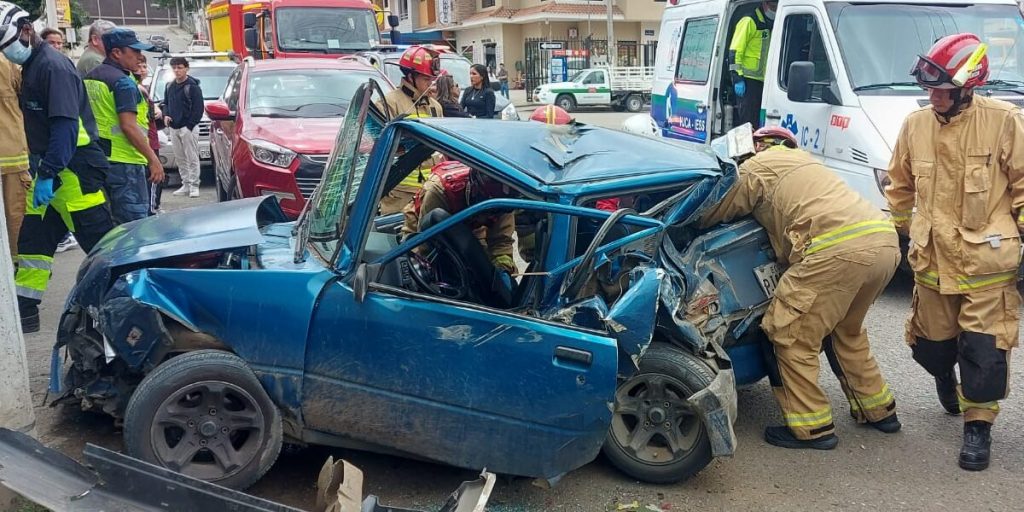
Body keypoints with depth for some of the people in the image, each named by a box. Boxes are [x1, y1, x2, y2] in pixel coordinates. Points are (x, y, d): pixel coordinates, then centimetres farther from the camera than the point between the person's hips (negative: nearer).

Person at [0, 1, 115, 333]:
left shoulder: (53, 66, -14)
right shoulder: (31, 67, 17)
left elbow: (65, 125, -22)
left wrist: (47, 174, -24)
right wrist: (39, 169, 17)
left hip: (75, 171, -10)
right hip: (51, 171, 10)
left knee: (101, 243, -7)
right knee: (32, 241, 11)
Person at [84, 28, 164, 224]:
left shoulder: (90, 78, 15)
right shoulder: (123, 82, -13)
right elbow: (128, 126, -20)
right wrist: (153, 158, -18)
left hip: (97, 159, 9)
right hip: (123, 161, -9)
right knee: (135, 222, -5)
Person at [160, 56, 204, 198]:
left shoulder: (193, 87, -7)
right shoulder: (169, 86, 14)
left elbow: (198, 109, -11)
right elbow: (165, 103, 24)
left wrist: (189, 126, -15)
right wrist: (166, 115, 3)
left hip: (188, 128, -7)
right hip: (173, 128, 7)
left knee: (192, 158, -5)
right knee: (180, 159, 9)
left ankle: (194, 185, -1)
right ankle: (185, 184, 16)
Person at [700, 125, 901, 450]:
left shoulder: (756, 167, 13)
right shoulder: (803, 160, 36)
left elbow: (714, 215, 18)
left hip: (839, 248, -9)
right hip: (885, 241, 9)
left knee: (792, 335, 3)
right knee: (845, 329, 27)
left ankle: (811, 427, 7)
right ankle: (878, 409, 35)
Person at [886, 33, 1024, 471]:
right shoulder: (915, 125, 3)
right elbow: (900, 185, 16)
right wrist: (904, 231, 20)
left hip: (987, 260, -4)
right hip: (931, 259, 4)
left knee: (984, 349, -3)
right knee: (931, 346, 15)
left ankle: (978, 424, 14)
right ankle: (946, 377, 49)